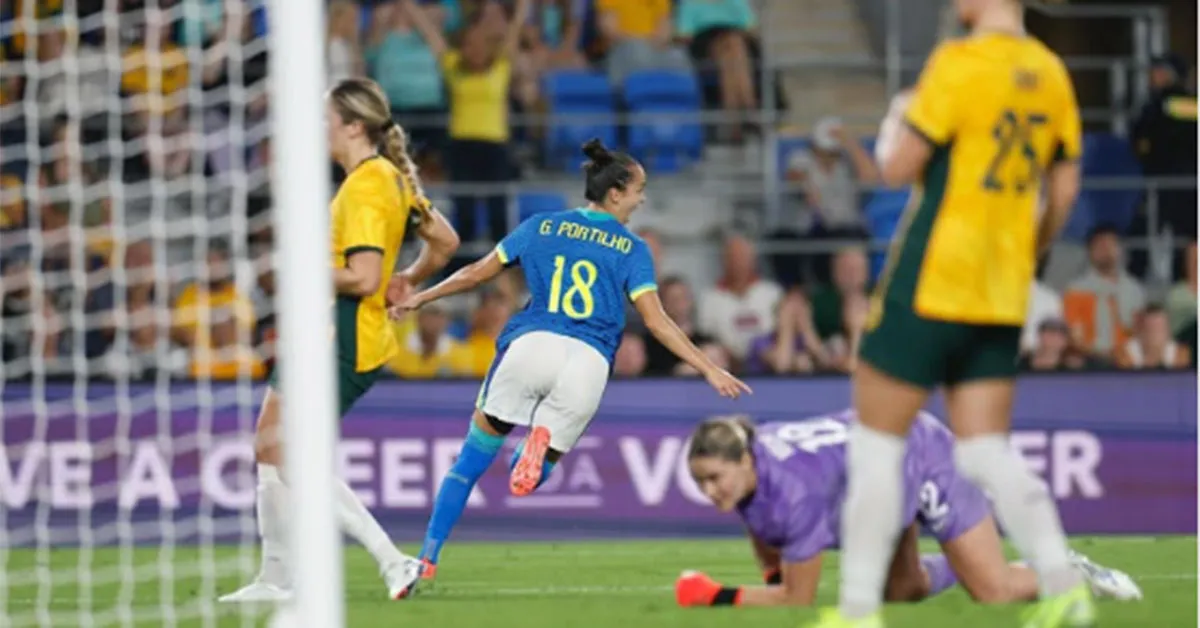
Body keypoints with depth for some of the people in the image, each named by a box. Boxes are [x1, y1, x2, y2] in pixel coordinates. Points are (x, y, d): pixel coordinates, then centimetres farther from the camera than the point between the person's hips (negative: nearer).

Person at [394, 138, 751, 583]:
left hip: (531, 344, 1)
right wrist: (709, 369, 5)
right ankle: (542, 440, -25)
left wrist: (420, 297, 35)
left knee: (471, 461, 11)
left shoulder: (541, 227, 17)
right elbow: (656, 320, 3)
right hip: (589, 363, -1)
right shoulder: (632, 248, 12)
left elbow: (477, 273, 21)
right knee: (531, 477, 12)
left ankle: (427, 559, 3)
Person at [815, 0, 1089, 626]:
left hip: (931, 284, -6)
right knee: (985, 452, 7)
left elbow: (898, 169, -14)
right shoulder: (1050, 72, 7)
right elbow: (1064, 188, 13)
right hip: (1002, 299, 6)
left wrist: (897, 137, 8)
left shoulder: (959, 63, -15)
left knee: (875, 445, 3)